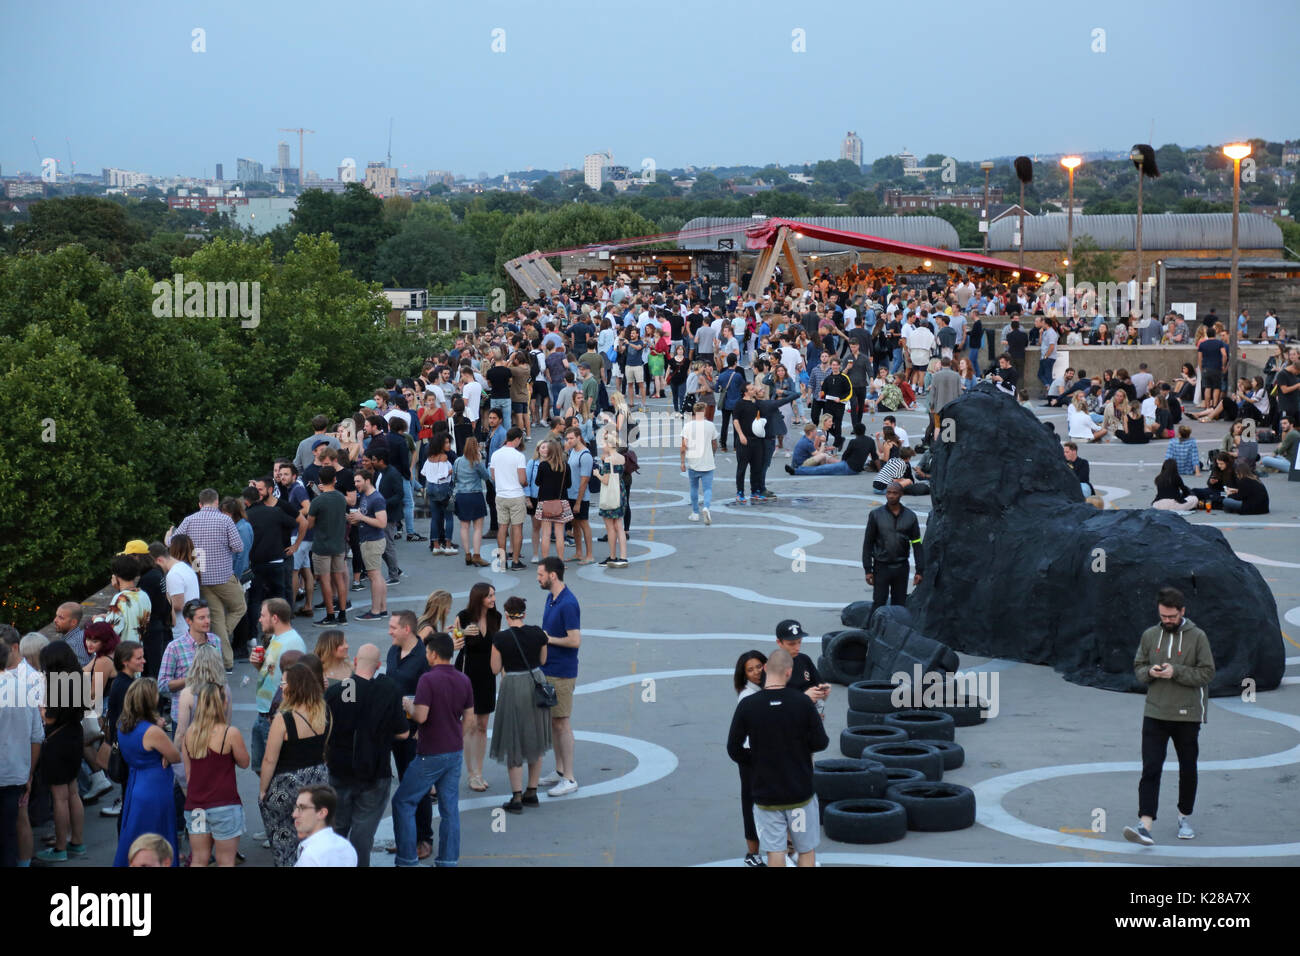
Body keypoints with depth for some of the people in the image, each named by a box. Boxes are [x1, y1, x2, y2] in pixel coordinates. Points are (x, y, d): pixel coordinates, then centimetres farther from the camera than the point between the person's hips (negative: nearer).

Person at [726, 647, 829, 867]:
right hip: (800, 791, 0)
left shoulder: (747, 706, -10)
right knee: (806, 849, 14)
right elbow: (820, 743, -6)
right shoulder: (803, 703, -11)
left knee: (775, 851, 6)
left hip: (766, 793, 0)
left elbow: (734, 750, -4)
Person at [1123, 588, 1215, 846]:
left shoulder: (1197, 637, -3)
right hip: (1155, 714, 1)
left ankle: (1185, 817, 32)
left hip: (1187, 716, -1)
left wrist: (1176, 672, -18)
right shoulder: (1149, 635, 6)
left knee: (1188, 769, 12)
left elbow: (1207, 673, -6)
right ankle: (1145, 825, -17)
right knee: (1150, 769, -10)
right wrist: (1149, 672, -9)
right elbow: (1138, 667, 13)